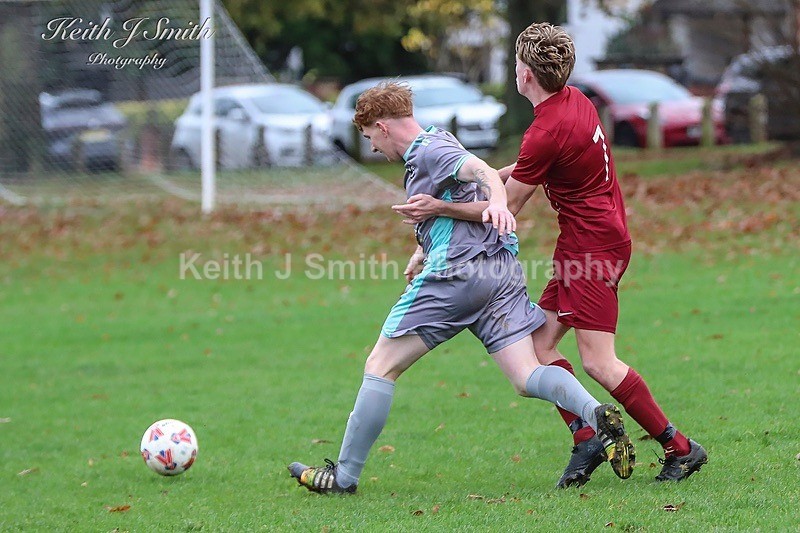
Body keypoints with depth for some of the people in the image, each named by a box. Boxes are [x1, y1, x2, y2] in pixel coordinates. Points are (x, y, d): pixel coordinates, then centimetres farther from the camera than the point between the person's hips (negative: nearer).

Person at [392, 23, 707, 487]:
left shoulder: (547, 131, -21)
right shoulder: (574, 100, 7)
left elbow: (505, 209, -14)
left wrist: (439, 208, -12)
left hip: (593, 246, -10)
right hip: (581, 244, 10)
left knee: (598, 361, -11)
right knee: (539, 343, 7)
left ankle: (680, 448, -6)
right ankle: (586, 438, 3)